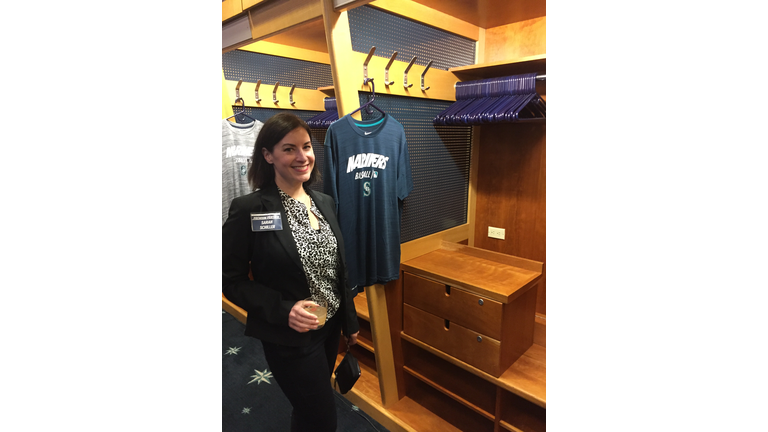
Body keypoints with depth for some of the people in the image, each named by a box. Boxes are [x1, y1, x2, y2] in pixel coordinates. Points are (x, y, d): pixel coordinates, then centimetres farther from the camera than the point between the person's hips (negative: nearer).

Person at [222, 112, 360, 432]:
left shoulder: (325, 202, 0)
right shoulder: (248, 209, -17)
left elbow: (339, 271, 6)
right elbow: (232, 280, -12)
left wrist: (350, 322, 11)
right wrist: (283, 310, -24)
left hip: (331, 326, 6)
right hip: (289, 337, -5)